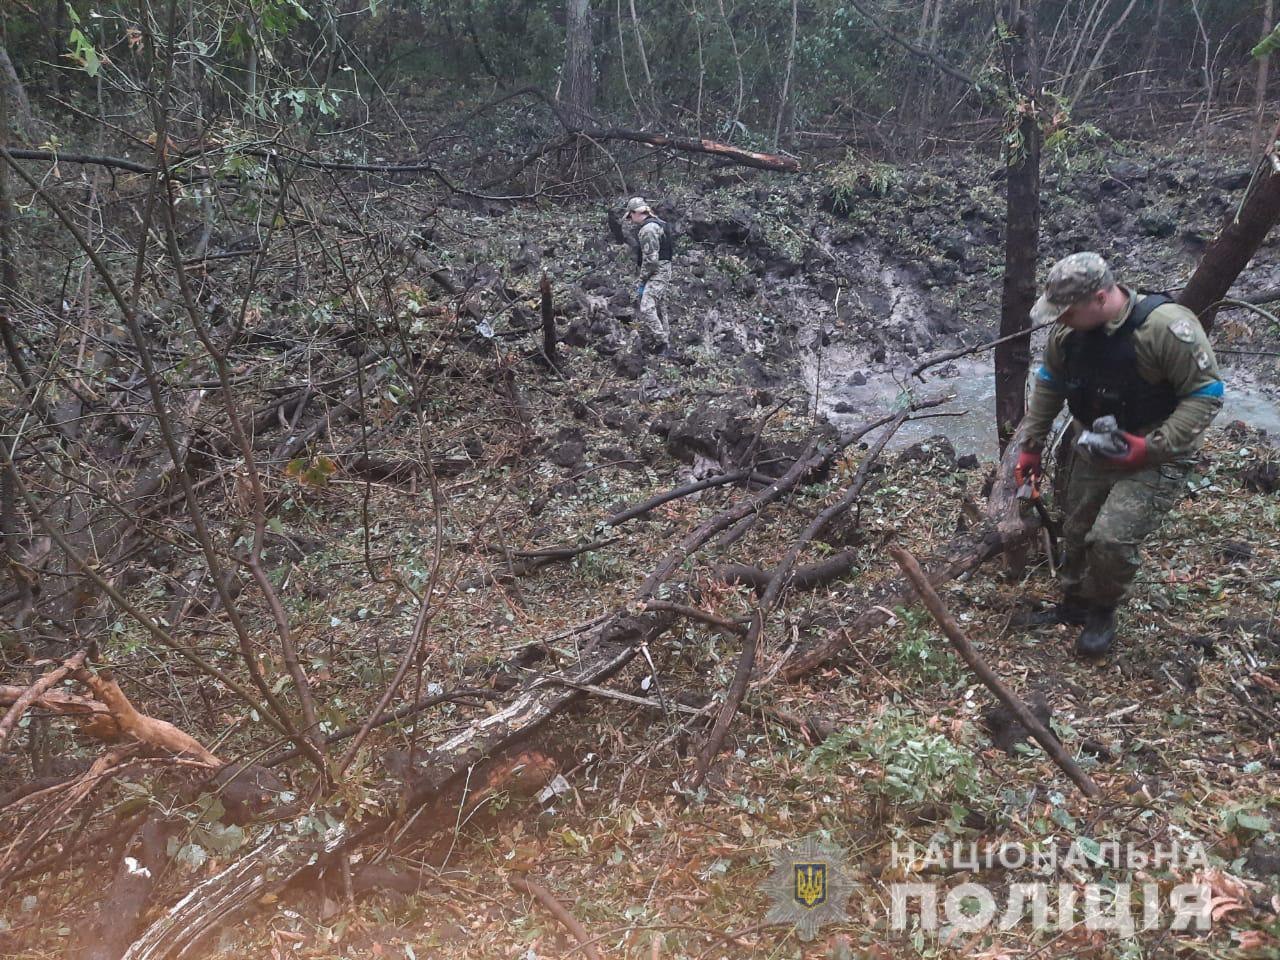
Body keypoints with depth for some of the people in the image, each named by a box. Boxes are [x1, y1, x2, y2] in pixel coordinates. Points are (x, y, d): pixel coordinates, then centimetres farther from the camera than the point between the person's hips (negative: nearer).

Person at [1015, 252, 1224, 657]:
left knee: (1111, 539, -18)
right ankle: (1074, 604, 37)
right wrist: (1030, 446, 8)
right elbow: (1047, 387, 7)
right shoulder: (1068, 331, -8)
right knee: (1076, 533, 14)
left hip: (1154, 459, -6)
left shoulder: (1166, 326, -27)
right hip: (1094, 452, 6)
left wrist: (1152, 448, -27)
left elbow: (1206, 395, -21)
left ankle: (1103, 612, 9)